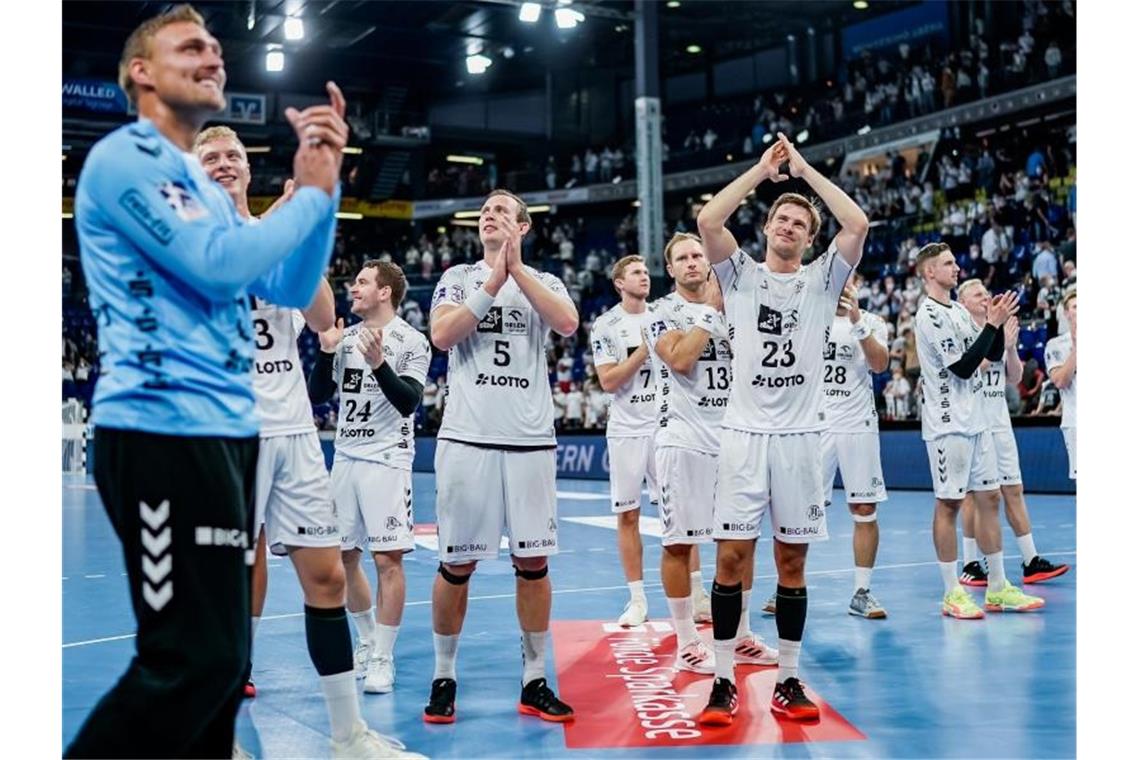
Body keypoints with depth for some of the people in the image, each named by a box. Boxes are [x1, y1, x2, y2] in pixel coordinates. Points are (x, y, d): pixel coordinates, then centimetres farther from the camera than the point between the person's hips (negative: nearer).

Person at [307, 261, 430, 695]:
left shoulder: (411, 341, -5)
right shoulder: (346, 337, 12)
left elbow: (409, 401, -14)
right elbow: (317, 395, 11)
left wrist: (378, 363, -25)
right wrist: (326, 351, -2)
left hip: (387, 459, -6)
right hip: (345, 456, 6)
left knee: (387, 560, -7)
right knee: (342, 557, 11)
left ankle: (383, 659, 1)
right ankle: (368, 641, 29)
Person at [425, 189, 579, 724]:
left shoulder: (544, 282, 11)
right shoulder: (458, 278, 11)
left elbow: (568, 324, -10)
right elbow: (442, 335, -7)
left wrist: (517, 268, -11)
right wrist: (494, 281, -10)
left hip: (530, 440, 1)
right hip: (467, 438, -1)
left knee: (533, 562, 4)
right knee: (457, 563, 3)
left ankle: (534, 682, 14)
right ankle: (444, 678, 16)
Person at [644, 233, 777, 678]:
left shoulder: (730, 307, 14)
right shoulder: (662, 312, -2)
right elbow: (680, 360, -18)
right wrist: (711, 310, -12)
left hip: (731, 436, 6)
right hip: (684, 438, -5)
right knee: (679, 543, -1)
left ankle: (741, 637, 21)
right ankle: (687, 645, 8)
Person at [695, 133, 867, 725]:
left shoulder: (822, 279, 9)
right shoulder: (740, 273, 8)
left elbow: (858, 224, -6)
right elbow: (706, 220, -9)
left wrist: (803, 169, 0)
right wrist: (762, 169, -2)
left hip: (800, 436, 1)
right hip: (744, 434, -1)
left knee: (791, 561, 6)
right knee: (731, 558, -2)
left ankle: (788, 682, 15)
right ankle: (723, 682, 6)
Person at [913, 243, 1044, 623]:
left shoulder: (960, 311, 15)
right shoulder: (930, 315, -13)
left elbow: (994, 356, 16)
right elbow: (962, 367, -19)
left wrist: (999, 321, 1)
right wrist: (992, 324, -16)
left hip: (975, 421, 9)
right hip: (948, 424, -9)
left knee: (988, 498, 9)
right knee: (948, 504, -3)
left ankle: (998, 588, 16)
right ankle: (951, 594, 3)